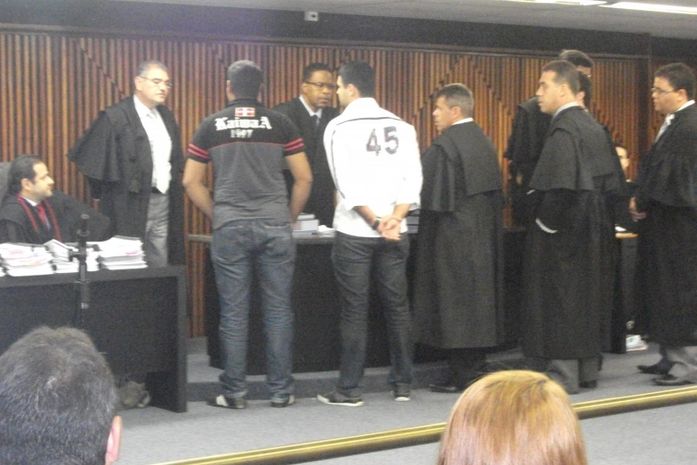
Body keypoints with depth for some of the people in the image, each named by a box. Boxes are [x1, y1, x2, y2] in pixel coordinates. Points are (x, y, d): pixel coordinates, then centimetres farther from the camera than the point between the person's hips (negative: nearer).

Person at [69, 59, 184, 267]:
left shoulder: (166, 116, 12)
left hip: (164, 201, 6)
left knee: (160, 266, 8)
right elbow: (85, 155, -7)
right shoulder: (114, 117, -10)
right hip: (131, 205, -6)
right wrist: (105, 193, -1)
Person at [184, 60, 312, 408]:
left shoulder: (211, 126, 6)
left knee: (234, 313, 4)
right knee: (278, 310, 5)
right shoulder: (279, 124, 4)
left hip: (229, 227, 0)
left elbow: (191, 181, 8)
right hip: (274, 226, 0)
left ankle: (234, 392, 8)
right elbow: (304, 178, 3)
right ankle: (281, 390, 9)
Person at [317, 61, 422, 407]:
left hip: (354, 231, -3)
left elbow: (347, 183, -12)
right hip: (395, 233, 3)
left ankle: (349, 389, 3)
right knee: (397, 307, 9)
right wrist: (395, 218, -10)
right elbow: (413, 178, -3)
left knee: (354, 311, 0)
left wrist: (375, 220, -13)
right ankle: (402, 384, 14)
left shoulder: (339, 127, -4)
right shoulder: (400, 126, 6)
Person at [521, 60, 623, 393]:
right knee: (586, 298, 14)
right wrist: (599, 217, 15)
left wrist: (545, 223, -14)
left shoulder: (562, 131, -18)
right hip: (592, 229, 9)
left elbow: (558, 187, -26)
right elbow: (612, 180, 14)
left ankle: (563, 374, 0)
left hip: (563, 231, -9)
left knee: (559, 300, -3)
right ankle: (587, 371, 21)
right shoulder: (594, 127, 10)